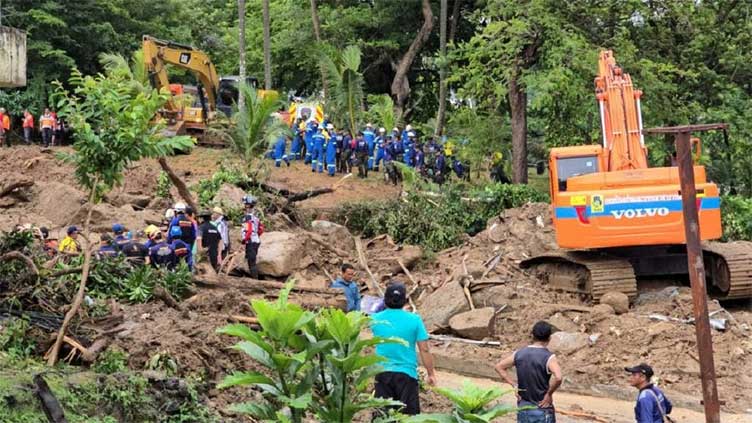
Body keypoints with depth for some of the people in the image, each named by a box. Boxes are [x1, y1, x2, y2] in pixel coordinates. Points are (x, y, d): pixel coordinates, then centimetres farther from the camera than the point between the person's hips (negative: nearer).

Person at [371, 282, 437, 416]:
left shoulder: (376, 319, 1)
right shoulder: (414, 320, -8)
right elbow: (424, 350, -6)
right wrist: (431, 373, 5)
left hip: (382, 373, 3)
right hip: (406, 373, -3)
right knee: (409, 415, 3)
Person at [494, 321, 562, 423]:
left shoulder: (519, 354, 0)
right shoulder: (548, 357, -16)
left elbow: (499, 367, 9)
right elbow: (558, 378, -32)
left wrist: (514, 385, 6)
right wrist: (549, 394, -16)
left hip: (523, 408, 5)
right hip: (542, 410, -5)